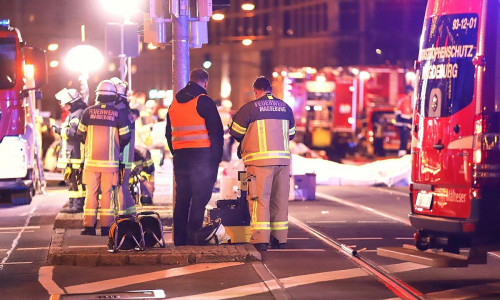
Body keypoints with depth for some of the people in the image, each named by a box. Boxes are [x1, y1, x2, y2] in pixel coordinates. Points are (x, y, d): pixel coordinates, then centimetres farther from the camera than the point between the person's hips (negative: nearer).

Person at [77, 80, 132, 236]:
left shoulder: (88, 112, 1)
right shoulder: (118, 114, -4)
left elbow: (80, 134, 9)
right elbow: (125, 137, 1)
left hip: (91, 159, 1)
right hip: (110, 160, -1)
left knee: (91, 192, 6)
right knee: (107, 192, 3)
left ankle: (89, 226, 4)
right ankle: (106, 227, 3)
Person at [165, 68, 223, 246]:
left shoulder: (174, 103, 14)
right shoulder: (204, 102, -9)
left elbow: (169, 133, 20)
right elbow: (216, 132, -9)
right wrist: (217, 157, -2)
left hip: (180, 157, 7)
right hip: (202, 157, -7)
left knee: (181, 199, 11)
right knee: (199, 199, -5)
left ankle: (179, 239, 14)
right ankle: (193, 239, -10)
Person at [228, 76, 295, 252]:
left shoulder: (251, 107, -3)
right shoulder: (285, 107, 11)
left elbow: (235, 131, 3)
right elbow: (291, 133, 20)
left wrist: (244, 142, 23)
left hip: (260, 159, -4)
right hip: (283, 158, 5)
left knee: (260, 198, -4)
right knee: (280, 198, 11)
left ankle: (260, 240, -10)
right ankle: (280, 239, 14)